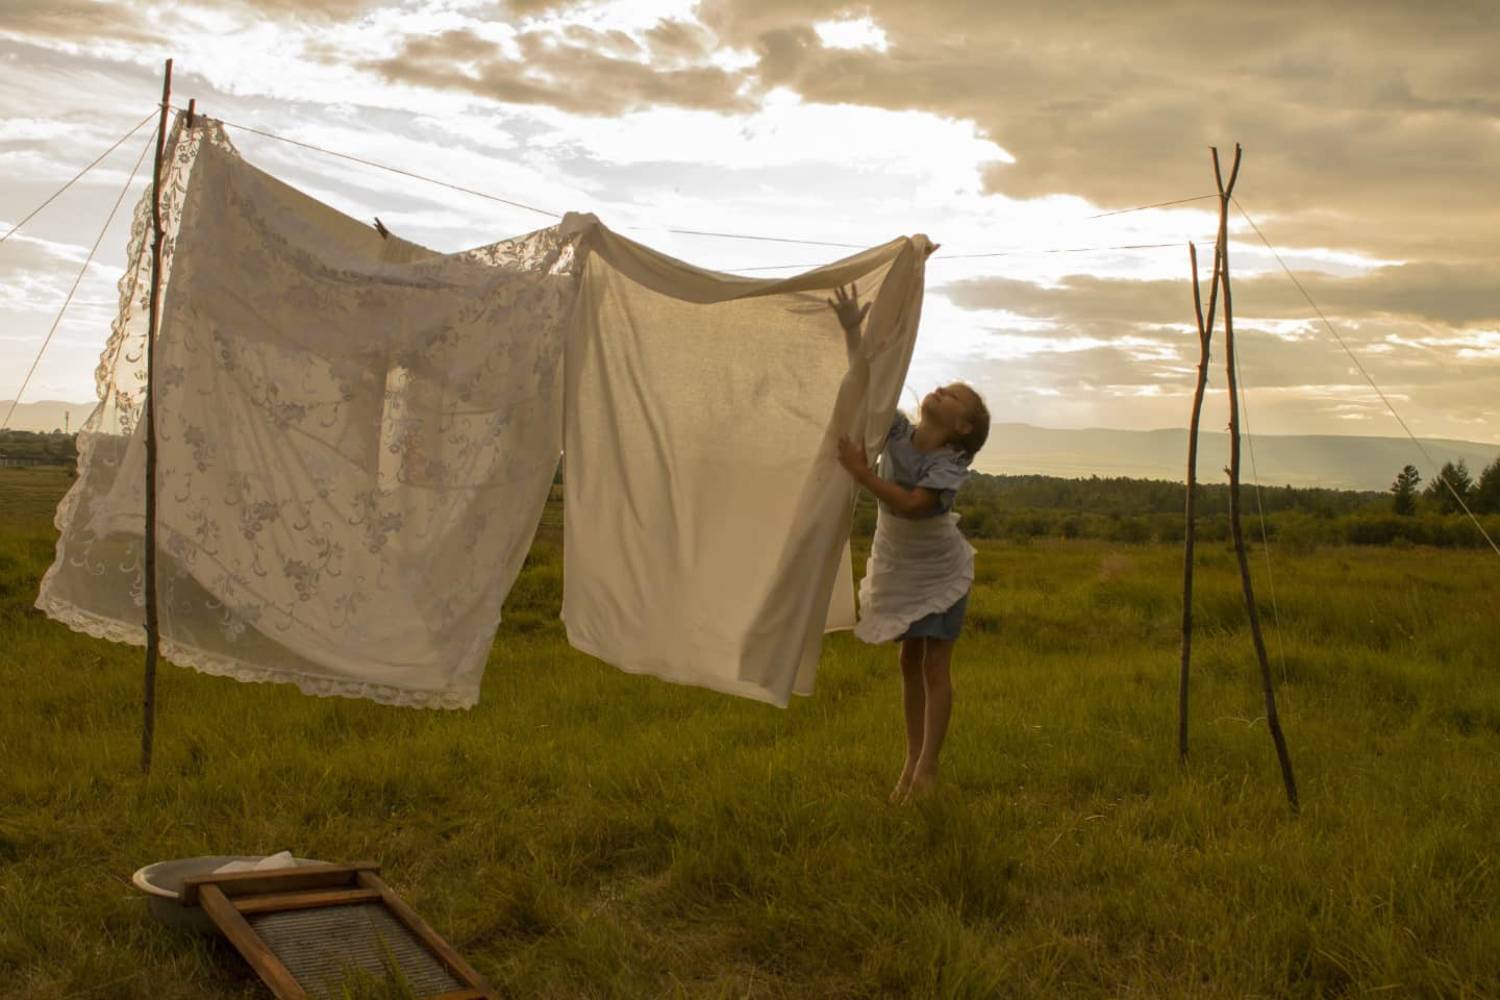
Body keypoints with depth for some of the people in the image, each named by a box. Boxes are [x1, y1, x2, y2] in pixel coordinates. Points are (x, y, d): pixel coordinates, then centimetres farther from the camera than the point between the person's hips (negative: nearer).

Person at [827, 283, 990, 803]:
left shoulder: (952, 463, -23)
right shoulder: (898, 431, -12)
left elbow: (912, 505, -37)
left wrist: (862, 473, -40)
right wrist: (851, 330, -27)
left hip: (939, 571, -5)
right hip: (897, 567, 5)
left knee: (934, 667, -2)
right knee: (909, 662, 12)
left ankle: (927, 768, 6)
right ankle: (911, 760, 22)